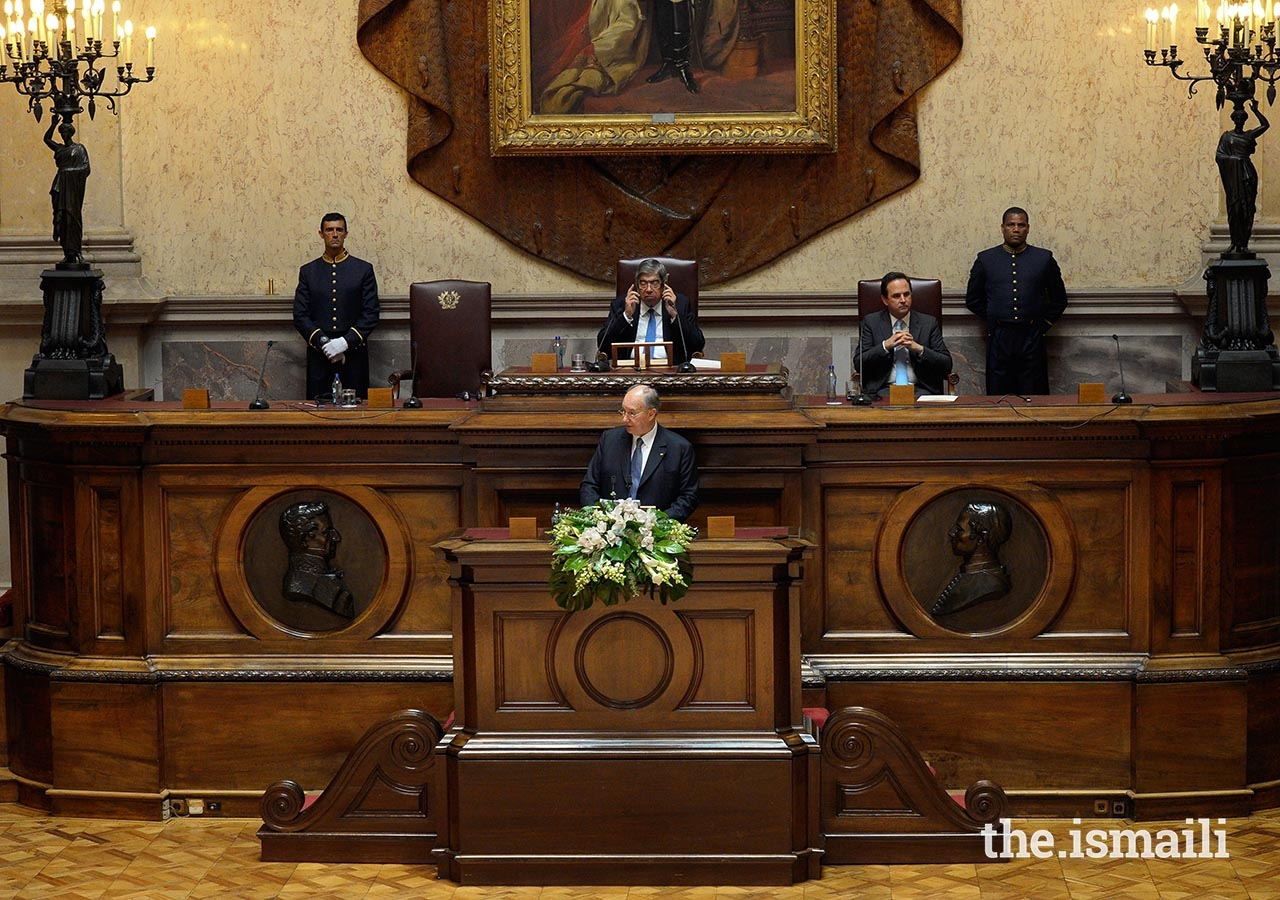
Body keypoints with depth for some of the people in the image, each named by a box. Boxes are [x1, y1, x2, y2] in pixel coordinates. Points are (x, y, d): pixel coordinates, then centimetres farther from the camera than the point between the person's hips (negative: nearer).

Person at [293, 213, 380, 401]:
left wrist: (346, 341, -11)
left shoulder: (363, 270, 7)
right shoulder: (308, 272, 10)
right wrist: (323, 342, -10)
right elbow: (300, 316, 4)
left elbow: (371, 314, 1)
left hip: (353, 356, -1)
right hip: (318, 357, 1)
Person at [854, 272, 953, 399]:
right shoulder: (871, 322, 10)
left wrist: (919, 349, -12)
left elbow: (946, 365, 4)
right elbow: (858, 364, 0)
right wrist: (886, 345, -13)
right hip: (884, 388, -1)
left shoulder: (928, 323, 10)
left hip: (920, 389, 1)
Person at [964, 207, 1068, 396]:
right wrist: (993, 319, 8)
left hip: (1031, 338, 0)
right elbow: (973, 300, 16)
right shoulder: (985, 260, 9)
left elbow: (1059, 299, 16)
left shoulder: (1044, 259, 8)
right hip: (998, 338, 0)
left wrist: (1043, 324, 6)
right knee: (998, 395, 1)